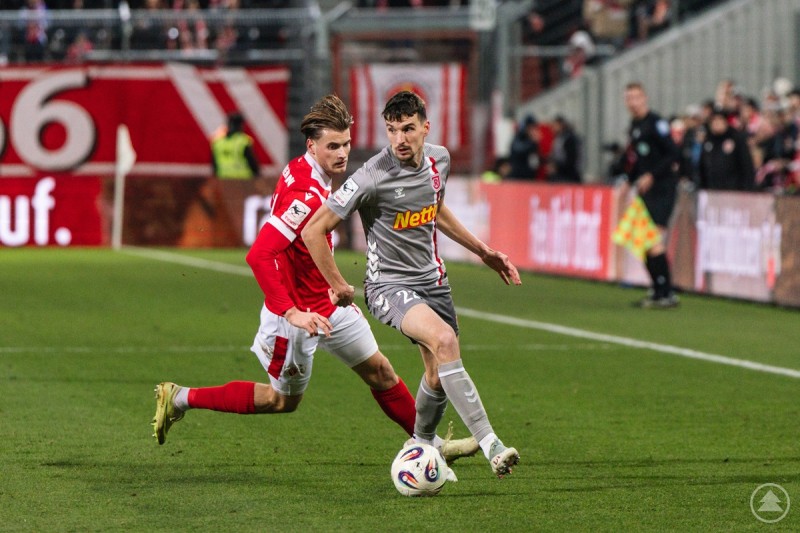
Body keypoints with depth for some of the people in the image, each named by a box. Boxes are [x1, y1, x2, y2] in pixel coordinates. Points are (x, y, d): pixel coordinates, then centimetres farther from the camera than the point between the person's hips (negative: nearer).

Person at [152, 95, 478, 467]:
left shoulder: (300, 170, -1)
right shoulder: (306, 196, -30)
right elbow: (258, 256, -36)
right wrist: (291, 313, -38)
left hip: (326, 305, 9)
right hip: (298, 313, -9)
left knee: (379, 370, 13)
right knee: (284, 400, 8)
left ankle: (430, 444, 25)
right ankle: (180, 399, 18)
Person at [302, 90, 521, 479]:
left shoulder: (439, 159, 0)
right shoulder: (372, 178, -21)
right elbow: (313, 230, -15)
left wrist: (483, 252, 23)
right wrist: (338, 287, -7)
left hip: (432, 279, 7)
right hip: (389, 285, -7)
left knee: (440, 376, 10)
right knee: (444, 340, -31)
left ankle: (422, 446, 39)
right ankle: (489, 443, -34)